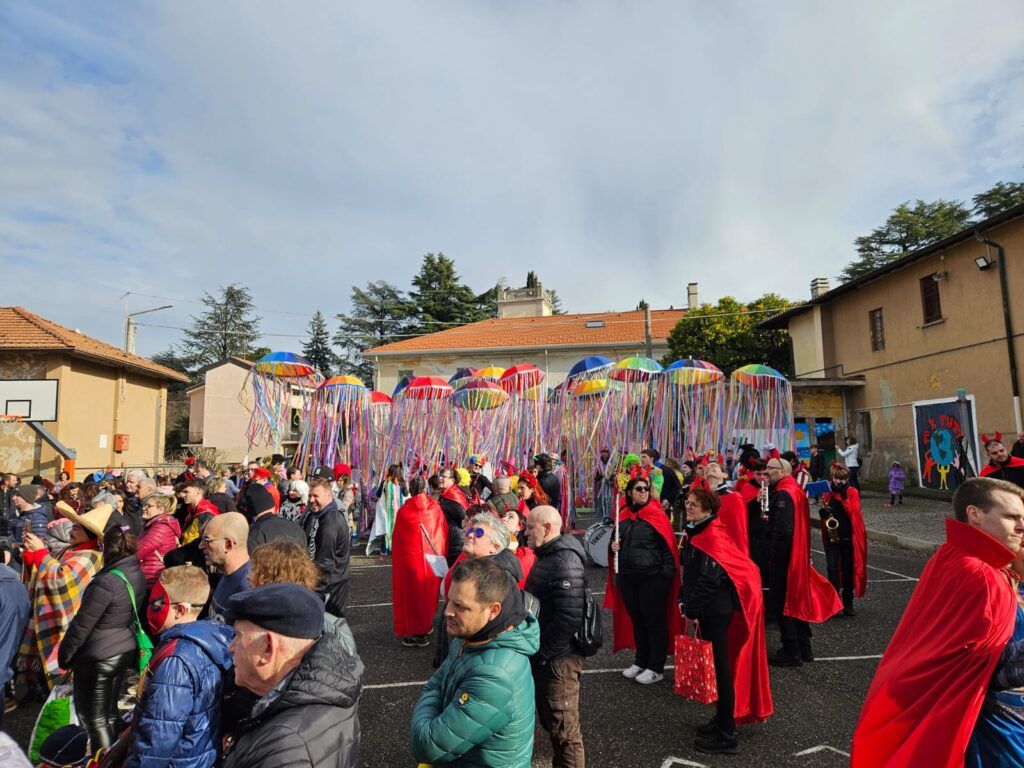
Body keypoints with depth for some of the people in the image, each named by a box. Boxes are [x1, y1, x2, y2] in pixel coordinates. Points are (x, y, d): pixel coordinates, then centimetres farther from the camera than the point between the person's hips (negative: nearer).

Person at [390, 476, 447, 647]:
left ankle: (413, 632, 11)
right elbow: (444, 533, 0)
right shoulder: (435, 507, -5)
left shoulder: (403, 511, -10)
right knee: (429, 592, 17)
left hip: (410, 558, -2)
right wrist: (442, 556, 11)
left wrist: (397, 559, 9)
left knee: (412, 593, 8)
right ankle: (426, 625, 30)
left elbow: (396, 538, -4)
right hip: (433, 558, 2)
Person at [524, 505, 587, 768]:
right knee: (549, 719, 23)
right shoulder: (548, 555, 10)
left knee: (563, 727, 5)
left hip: (557, 658, -10)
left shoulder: (565, 561, -23)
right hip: (544, 655, 10)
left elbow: (569, 617, -29)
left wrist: (541, 652, -21)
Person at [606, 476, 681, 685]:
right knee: (636, 620, 16)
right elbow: (615, 540, 19)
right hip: (627, 577, 5)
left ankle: (656, 668, 18)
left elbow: (667, 545, -11)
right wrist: (613, 545, -4)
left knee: (654, 621, 5)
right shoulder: (623, 515, 6)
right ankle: (641, 661, 32)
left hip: (652, 577, -5)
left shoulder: (656, 515, -7)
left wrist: (666, 573, -17)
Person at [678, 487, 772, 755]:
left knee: (720, 666, -1)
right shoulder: (697, 532, 10)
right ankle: (722, 719, 33)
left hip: (716, 609, -9)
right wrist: (684, 600, 8)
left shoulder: (712, 536, -20)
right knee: (716, 664, 19)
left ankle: (726, 736, 9)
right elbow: (690, 571, 16)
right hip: (710, 608, 9)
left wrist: (692, 610, -19)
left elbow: (708, 579, -25)